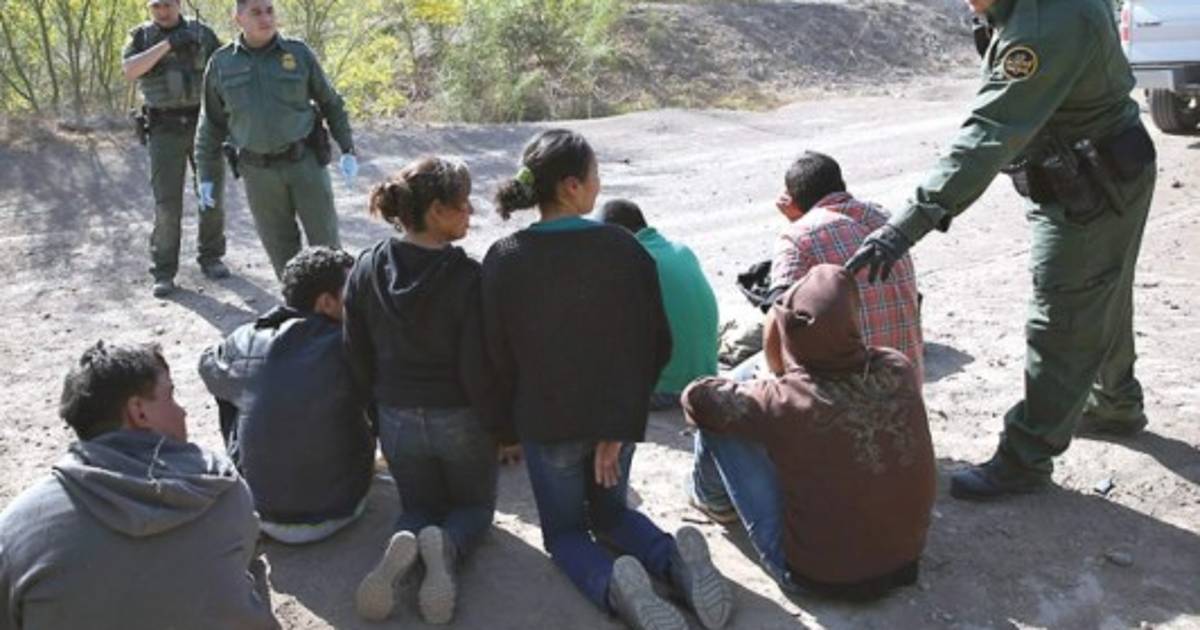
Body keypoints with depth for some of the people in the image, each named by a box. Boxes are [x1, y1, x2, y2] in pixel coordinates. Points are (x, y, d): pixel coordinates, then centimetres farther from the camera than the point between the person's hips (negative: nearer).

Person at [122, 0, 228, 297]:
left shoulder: (201, 33, 6)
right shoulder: (141, 37, 4)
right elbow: (129, 71, -14)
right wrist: (167, 43, -20)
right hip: (165, 129, -1)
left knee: (213, 195, 5)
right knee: (167, 203, -5)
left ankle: (210, 258, 21)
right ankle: (163, 272, 3)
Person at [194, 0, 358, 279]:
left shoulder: (299, 53, 0)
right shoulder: (221, 64, 2)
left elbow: (331, 103, 7)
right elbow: (211, 124, 9)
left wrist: (348, 150, 1)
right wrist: (206, 176, 7)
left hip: (305, 162, -1)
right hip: (258, 172, 1)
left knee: (325, 239, 2)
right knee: (280, 248, 6)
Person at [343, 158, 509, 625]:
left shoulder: (366, 270, -7)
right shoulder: (466, 276, -22)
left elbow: (358, 357, 0)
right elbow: (476, 368, -19)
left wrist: (382, 411, 13)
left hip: (397, 419, 4)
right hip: (459, 419, -3)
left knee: (419, 506, 25)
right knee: (476, 504, 22)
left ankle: (404, 549, -11)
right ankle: (445, 546, -13)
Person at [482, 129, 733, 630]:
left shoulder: (503, 259, -11)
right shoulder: (624, 248, -8)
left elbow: (497, 353, -6)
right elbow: (657, 343, -5)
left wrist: (511, 422, 9)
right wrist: (623, 415, 4)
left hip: (547, 421, -2)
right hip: (618, 414, 2)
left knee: (564, 529, 18)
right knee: (610, 513, 25)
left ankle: (614, 585, -16)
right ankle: (675, 557, -6)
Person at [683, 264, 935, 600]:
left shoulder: (785, 401, -26)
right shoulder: (900, 369, -14)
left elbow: (696, 397, -10)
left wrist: (760, 396, 8)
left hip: (817, 575, -5)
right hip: (905, 556, 5)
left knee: (715, 423, -2)